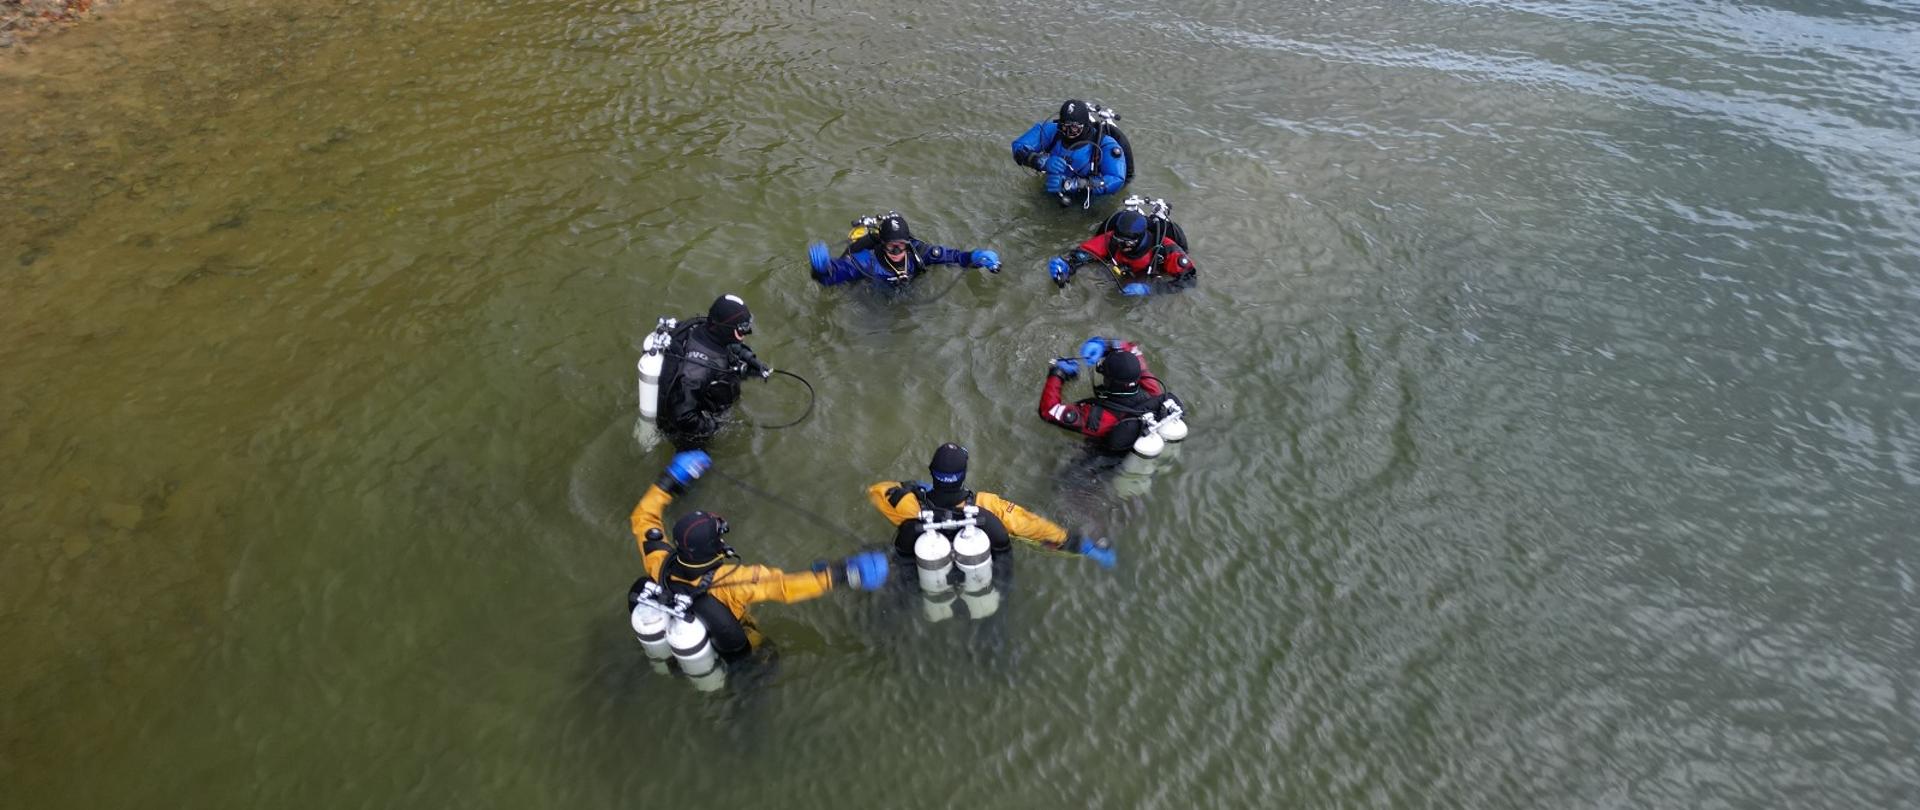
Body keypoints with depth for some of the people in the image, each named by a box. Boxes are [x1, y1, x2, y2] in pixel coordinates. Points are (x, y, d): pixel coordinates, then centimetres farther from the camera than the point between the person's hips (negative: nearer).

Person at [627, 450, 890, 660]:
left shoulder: (661, 566, -32)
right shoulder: (729, 580, -45)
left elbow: (644, 518, -16)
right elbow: (785, 586, -47)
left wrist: (670, 480, -13)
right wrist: (840, 574, -48)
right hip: (727, 649, -3)